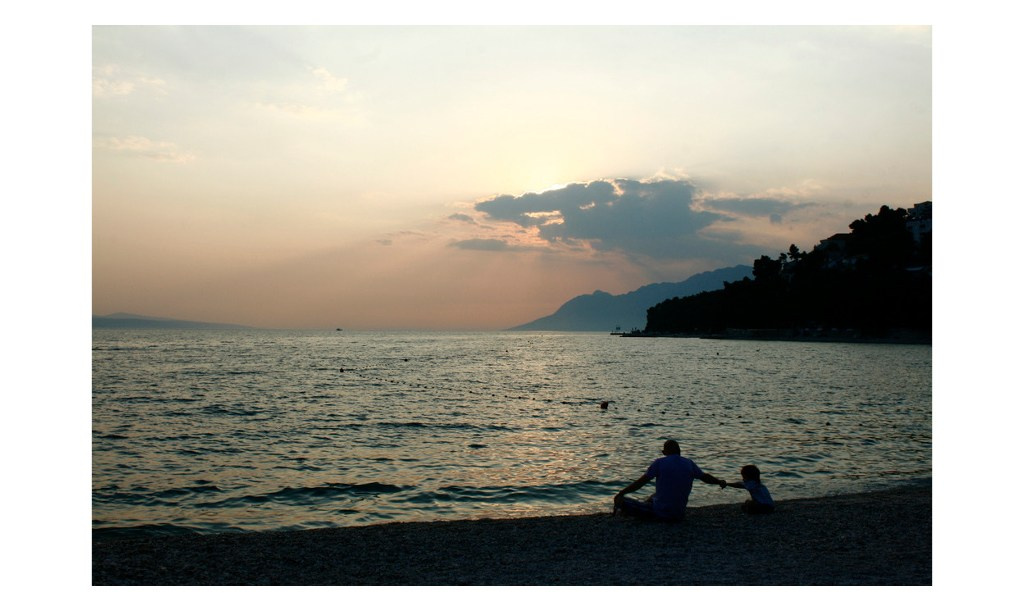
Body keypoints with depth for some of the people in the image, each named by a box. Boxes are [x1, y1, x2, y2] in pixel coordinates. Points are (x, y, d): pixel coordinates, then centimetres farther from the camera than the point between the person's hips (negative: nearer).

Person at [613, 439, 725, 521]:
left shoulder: (660, 463, -9)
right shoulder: (689, 463, 3)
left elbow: (640, 482, -11)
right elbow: (705, 477, 18)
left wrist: (621, 493, -5)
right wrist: (719, 482, 38)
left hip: (660, 513, -6)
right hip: (680, 515, 6)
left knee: (620, 501, -1)